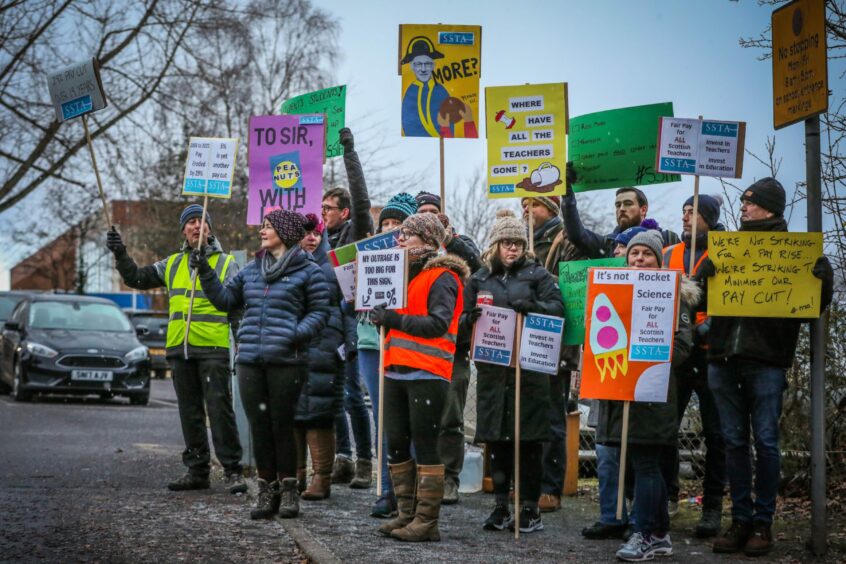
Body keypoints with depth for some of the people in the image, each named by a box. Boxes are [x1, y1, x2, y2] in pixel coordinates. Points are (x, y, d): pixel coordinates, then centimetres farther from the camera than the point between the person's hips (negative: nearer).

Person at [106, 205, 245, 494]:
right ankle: (197, 470, 17)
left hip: (213, 350, -5)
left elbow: (237, 307, 0)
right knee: (190, 413, 9)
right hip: (179, 350, 5)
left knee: (219, 408, -10)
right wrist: (120, 254, 2)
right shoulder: (172, 264, 16)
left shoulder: (225, 263, 3)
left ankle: (233, 470, -6)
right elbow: (137, 278, 19)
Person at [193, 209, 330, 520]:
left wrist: (297, 334, -15)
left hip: (286, 362, -5)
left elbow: (319, 312, -1)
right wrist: (205, 272, 13)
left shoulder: (307, 271, 1)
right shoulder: (251, 270, 18)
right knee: (259, 426, 5)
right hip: (250, 362, 5)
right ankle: (267, 491, 13)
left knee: (282, 425, -1)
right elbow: (225, 299, 22)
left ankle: (289, 490, 10)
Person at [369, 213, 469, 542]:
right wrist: (381, 315, 7)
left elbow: (438, 323, -16)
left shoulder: (442, 278, -5)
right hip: (396, 371, 9)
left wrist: (395, 319, -17)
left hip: (427, 373, -9)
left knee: (425, 447, -6)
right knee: (396, 444, 9)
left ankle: (427, 521, -3)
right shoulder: (404, 273, 22)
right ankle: (406, 514, 17)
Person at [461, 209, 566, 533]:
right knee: (496, 440, 6)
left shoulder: (537, 274, 6)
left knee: (529, 441, -1)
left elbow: (557, 308, -6)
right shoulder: (479, 279, 14)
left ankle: (530, 509, 7)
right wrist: (472, 318, -10)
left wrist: (529, 305, -22)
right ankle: (501, 507, 16)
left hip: (529, 369, -3)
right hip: (492, 370, 3)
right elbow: (464, 322, 13)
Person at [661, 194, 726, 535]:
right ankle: (667, 496, 14)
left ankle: (712, 507, 6)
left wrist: (703, 328, -20)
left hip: (710, 352, -4)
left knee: (714, 433, 0)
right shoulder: (668, 255, 15)